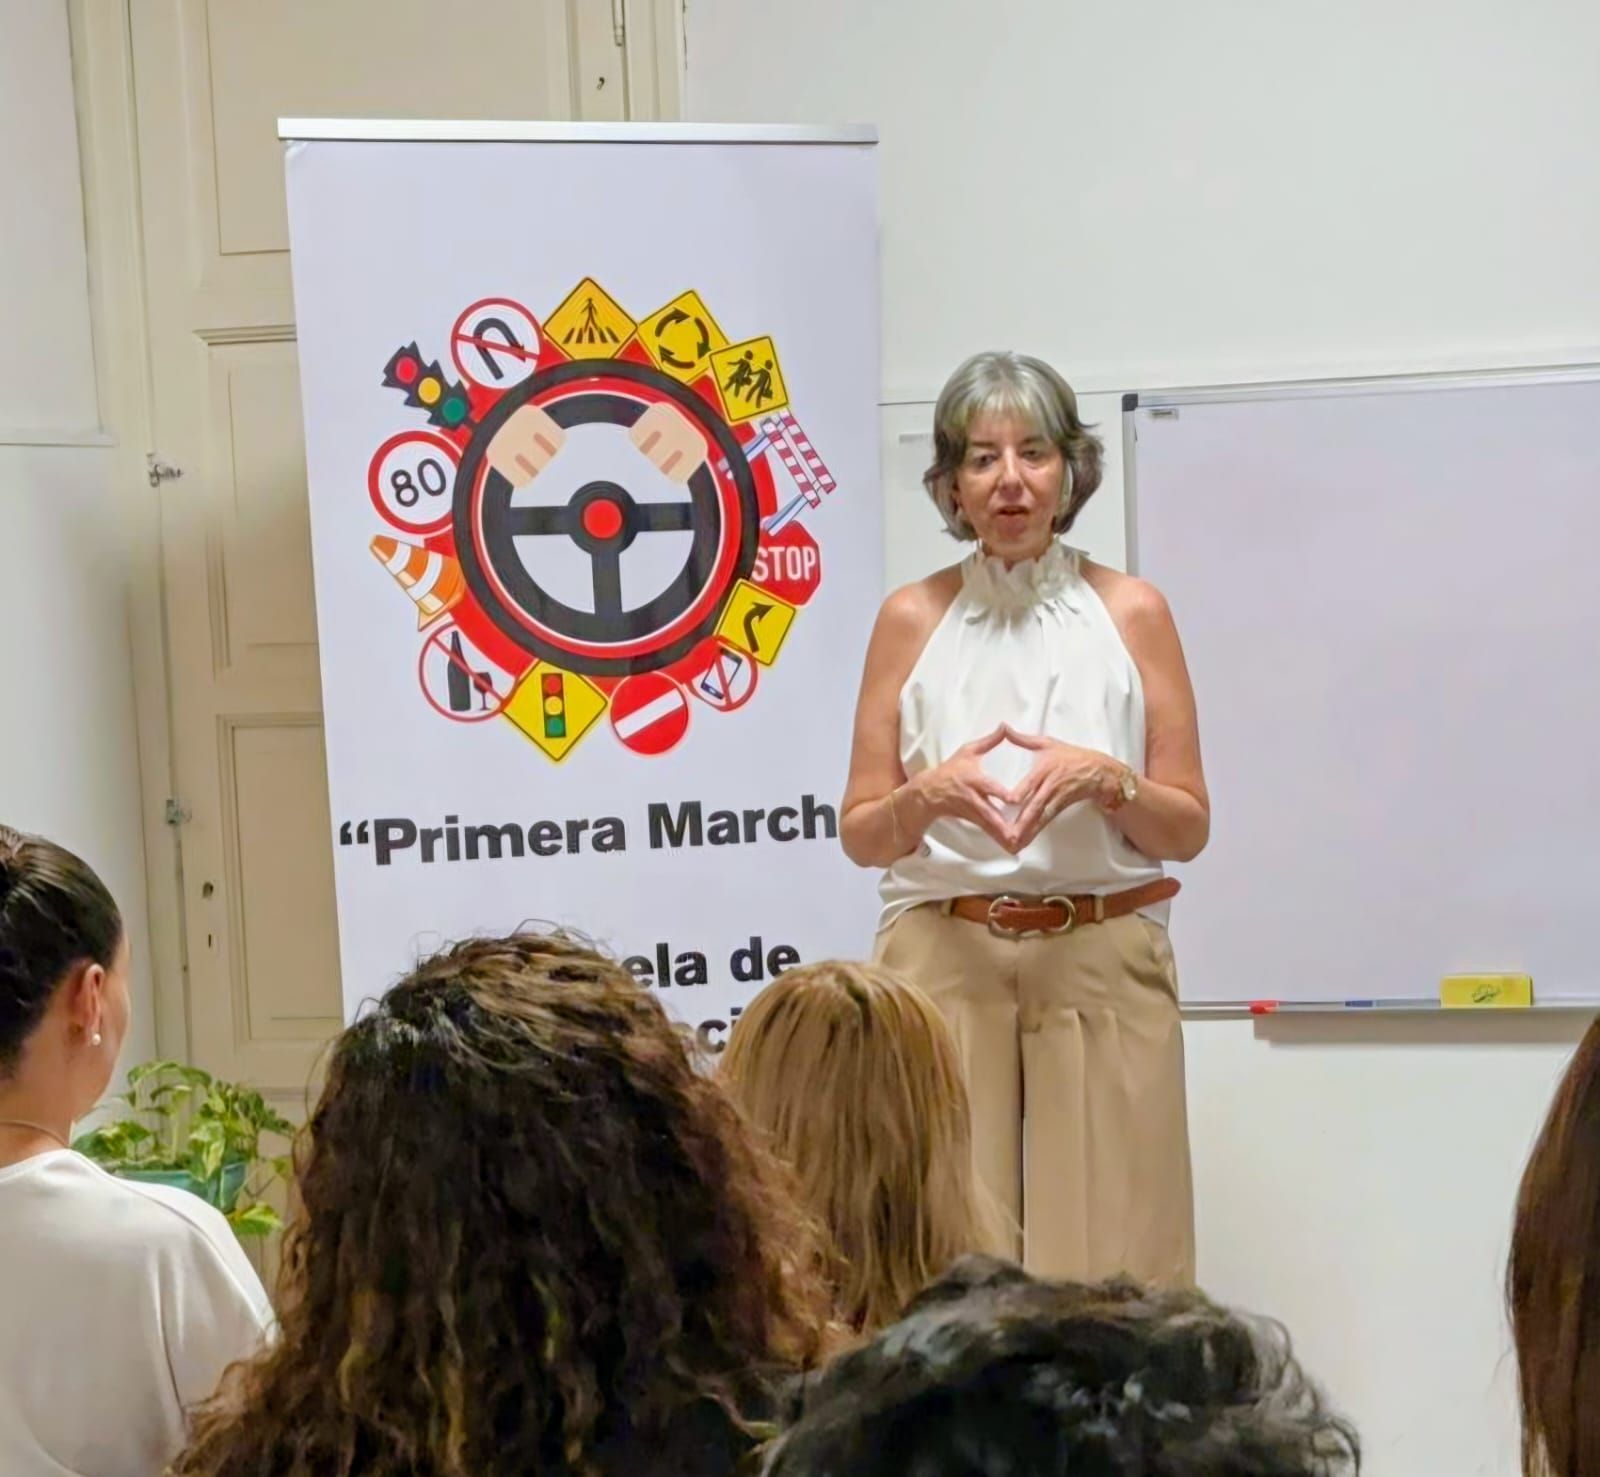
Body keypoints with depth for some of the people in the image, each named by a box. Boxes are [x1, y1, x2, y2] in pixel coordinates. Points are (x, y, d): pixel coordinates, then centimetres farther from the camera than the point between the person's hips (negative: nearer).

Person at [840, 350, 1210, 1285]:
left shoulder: (1133, 611, 5)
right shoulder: (911, 619, 5)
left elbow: (1189, 828, 5)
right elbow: (860, 836, 6)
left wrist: (1106, 779, -14)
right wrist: (927, 796, -14)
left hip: (1103, 964, 0)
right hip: (943, 962, 0)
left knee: (1110, 1267, -1)